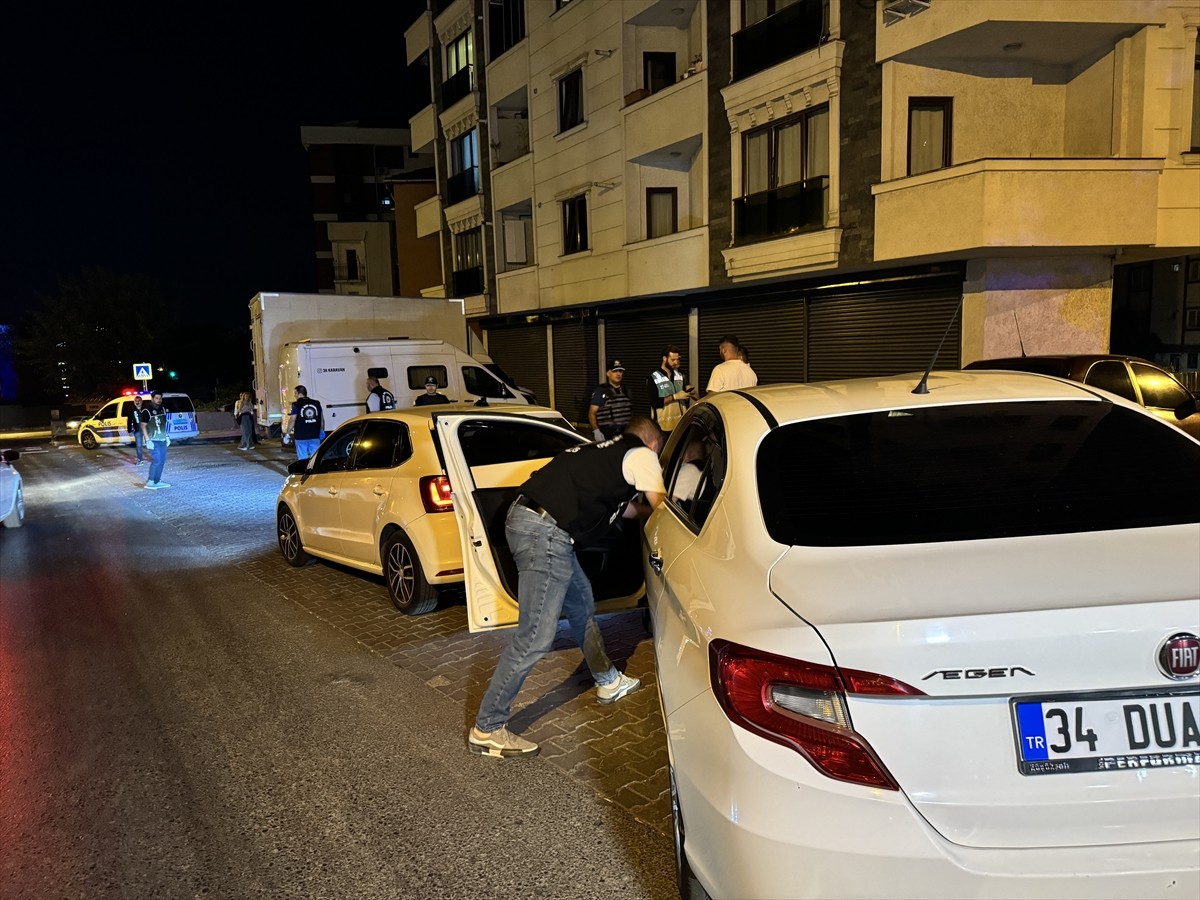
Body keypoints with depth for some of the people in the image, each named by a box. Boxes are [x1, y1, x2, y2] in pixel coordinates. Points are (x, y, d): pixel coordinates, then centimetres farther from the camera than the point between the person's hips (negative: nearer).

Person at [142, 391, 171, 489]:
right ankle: (150, 481, -4)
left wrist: (167, 436, 15)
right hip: (153, 440, -7)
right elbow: (143, 426, -10)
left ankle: (157, 481, 16)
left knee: (162, 461, 8)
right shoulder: (147, 411, -9)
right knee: (156, 460, -12)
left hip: (162, 440, 7)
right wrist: (147, 440, -15)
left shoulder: (162, 409, 11)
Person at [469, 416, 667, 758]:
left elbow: (621, 506, 40)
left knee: (582, 604, 25)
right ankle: (487, 729, 0)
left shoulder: (605, 449, 27)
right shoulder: (641, 455, 4)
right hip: (545, 531, -10)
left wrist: (645, 510, 52)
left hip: (526, 516, 10)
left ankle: (607, 681, 42)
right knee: (535, 637, -7)